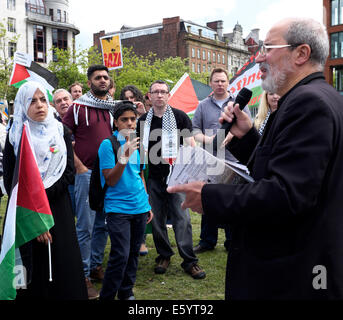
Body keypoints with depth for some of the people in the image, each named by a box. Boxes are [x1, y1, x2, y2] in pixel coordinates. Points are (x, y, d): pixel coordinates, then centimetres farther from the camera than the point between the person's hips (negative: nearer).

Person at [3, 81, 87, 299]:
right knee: (33, 269, 1)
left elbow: (69, 171, 0)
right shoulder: (16, 135, 2)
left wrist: (44, 194, -14)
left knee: (63, 266, 2)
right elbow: (10, 180, -2)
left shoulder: (60, 132, 6)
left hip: (58, 210, 1)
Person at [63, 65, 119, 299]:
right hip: (87, 173, -5)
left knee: (103, 225, 13)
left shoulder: (115, 108, 11)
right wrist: (80, 167, -10)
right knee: (85, 227, -2)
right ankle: (83, 275, 8)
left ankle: (96, 265, 28)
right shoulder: (78, 107, -2)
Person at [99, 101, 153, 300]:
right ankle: (106, 296, 6)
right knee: (121, 255, -10)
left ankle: (126, 293, 26)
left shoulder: (138, 144, 10)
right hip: (118, 207, -6)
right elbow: (110, 181, -12)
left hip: (139, 207, 6)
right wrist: (124, 157, -23)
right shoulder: (108, 144, -7)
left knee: (134, 253, 11)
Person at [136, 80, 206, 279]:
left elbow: (191, 145, 2)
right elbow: (139, 149, 16)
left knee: (182, 218, -5)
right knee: (157, 219, 7)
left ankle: (189, 260, 4)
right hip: (153, 178, 3)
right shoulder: (143, 121, 10)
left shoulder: (180, 117, 1)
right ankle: (164, 255, 23)